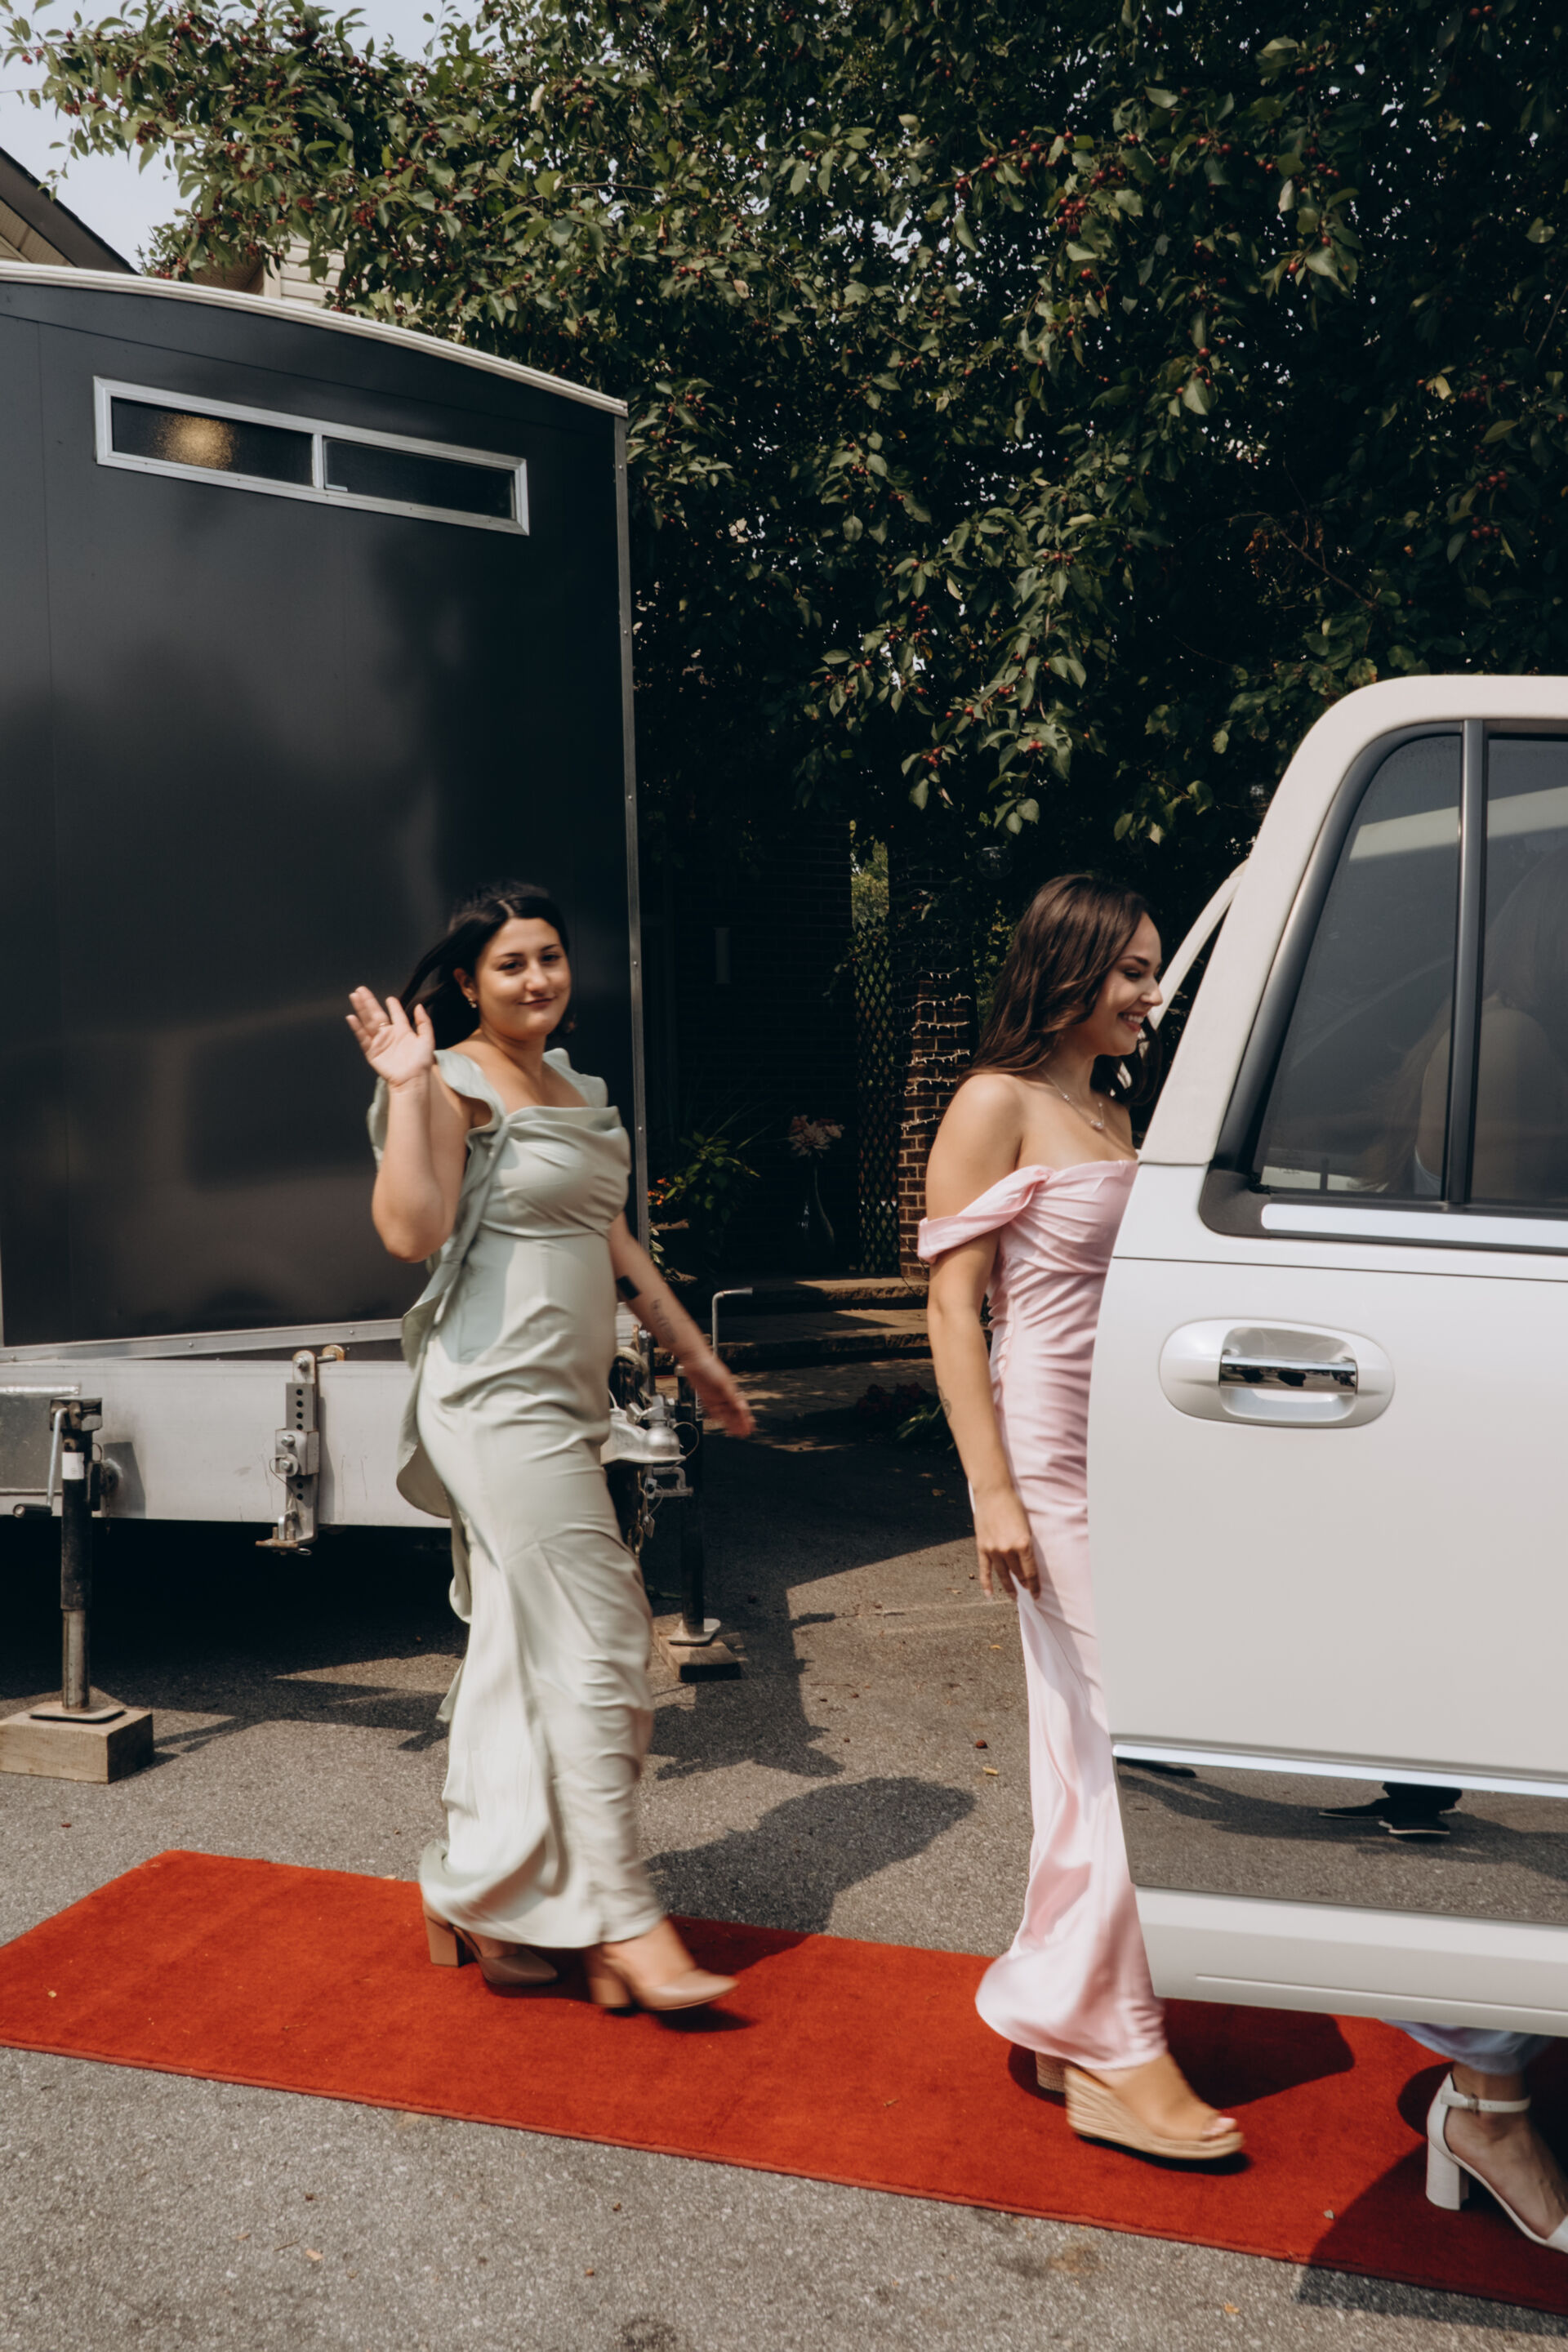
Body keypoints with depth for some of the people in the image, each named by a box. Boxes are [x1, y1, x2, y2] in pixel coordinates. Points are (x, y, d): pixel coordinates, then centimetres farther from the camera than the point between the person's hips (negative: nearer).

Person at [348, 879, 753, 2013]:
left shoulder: (576, 1090, 17)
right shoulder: (458, 1087, -9)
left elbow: (613, 1242, 24)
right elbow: (411, 1228, -24)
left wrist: (694, 1353, 27)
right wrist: (407, 1090, -26)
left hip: (558, 1404, 9)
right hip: (500, 1400, -9)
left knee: (519, 1651, 13)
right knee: (596, 1649, -7)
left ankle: (477, 1901, 25)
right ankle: (625, 1923, 2)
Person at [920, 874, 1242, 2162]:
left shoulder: (1112, 1113, 16)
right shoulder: (998, 1105, -8)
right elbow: (953, 1306, -12)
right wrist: (992, 1488, -17)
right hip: (1048, 1456, -8)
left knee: (1091, 1747, 13)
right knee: (1123, 1734, -6)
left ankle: (1066, 2017, 25)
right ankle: (1119, 2055, 4)